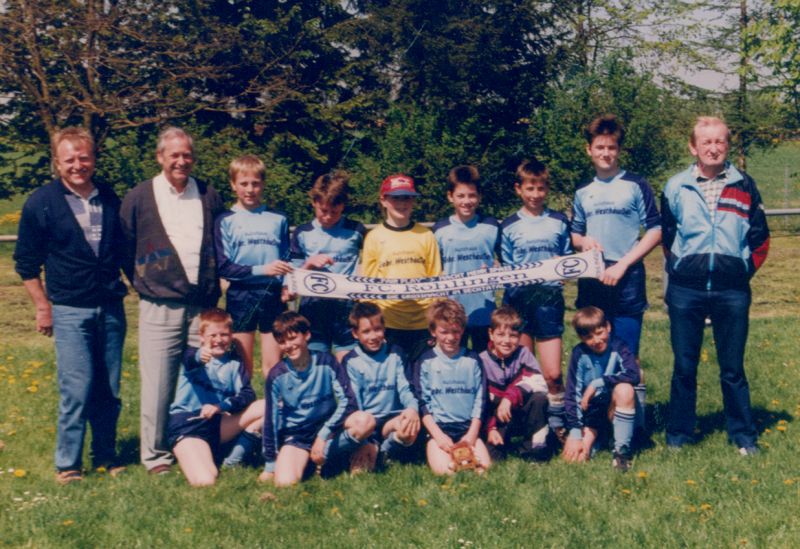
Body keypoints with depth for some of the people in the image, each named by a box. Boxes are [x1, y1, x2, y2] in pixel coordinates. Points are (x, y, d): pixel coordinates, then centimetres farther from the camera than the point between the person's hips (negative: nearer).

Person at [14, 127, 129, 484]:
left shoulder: (110, 199, 8)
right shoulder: (41, 203, -3)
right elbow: (26, 262, 1)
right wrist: (43, 306, -2)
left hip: (110, 307, 4)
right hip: (69, 310, -4)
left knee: (110, 390, 8)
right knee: (76, 389, -8)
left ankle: (105, 455, 22)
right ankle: (67, 464, 5)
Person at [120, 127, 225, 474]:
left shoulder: (209, 196, 10)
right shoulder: (138, 198, 2)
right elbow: (125, 250, 8)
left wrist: (213, 286, 9)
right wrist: (145, 283, 7)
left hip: (204, 307, 2)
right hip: (160, 309, -2)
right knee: (157, 384, -2)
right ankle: (155, 455, 10)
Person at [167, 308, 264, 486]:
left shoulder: (234, 363, 11)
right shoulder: (194, 355, -1)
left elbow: (248, 395, -2)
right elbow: (187, 359, -27)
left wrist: (223, 406, -21)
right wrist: (198, 356, -53)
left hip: (216, 424, 5)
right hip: (186, 423, -5)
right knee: (204, 481, -28)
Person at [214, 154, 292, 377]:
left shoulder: (278, 219, 7)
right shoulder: (226, 221, 0)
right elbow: (222, 267, -7)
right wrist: (261, 269, -16)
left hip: (273, 295, 1)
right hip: (241, 296, -1)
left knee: (273, 363, 3)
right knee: (242, 364, 6)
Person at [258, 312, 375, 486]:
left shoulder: (326, 362, -9)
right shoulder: (277, 375, -7)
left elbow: (347, 401, -12)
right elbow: (272, 420, -2)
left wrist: (323, 435, -20)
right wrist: (270, 465, -1)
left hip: (328, 428, 0)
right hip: (296, 437, 0)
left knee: (366, 421, -29)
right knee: (285, 481, -28)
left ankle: (324, 456, -12)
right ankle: (306, 459, 4)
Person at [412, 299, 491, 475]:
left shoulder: (472, 360, 9)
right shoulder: (425, 362, 3)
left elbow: (480, 399, 9)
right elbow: (422, 402, 1)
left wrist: (472, 433, -3)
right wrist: (438, 435, -9)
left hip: (468, 427, 2)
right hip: (438, 427, -2)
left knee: (484, 466, -19)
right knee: (443, 470, -24)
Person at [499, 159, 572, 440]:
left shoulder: (559, 222, 10)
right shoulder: (509, 227, 7)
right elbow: (505, 269, 9)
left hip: (549, 298, 0)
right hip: (518, 300, 0)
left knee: (552, 373, -4)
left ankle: (557, 424, 11)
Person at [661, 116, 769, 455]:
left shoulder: (744, 186, 4)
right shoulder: (675, 187, 4)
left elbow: (760, 237, 9)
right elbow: (666, 236, 14)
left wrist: (745, 270, 2)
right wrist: (677, 268, 7)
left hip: (732, 290, 0)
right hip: (685, 290, 1)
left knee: (733, 369, 6)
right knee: (684, 367, 7)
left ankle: (744, 437, 17)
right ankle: (678, 436, 17)